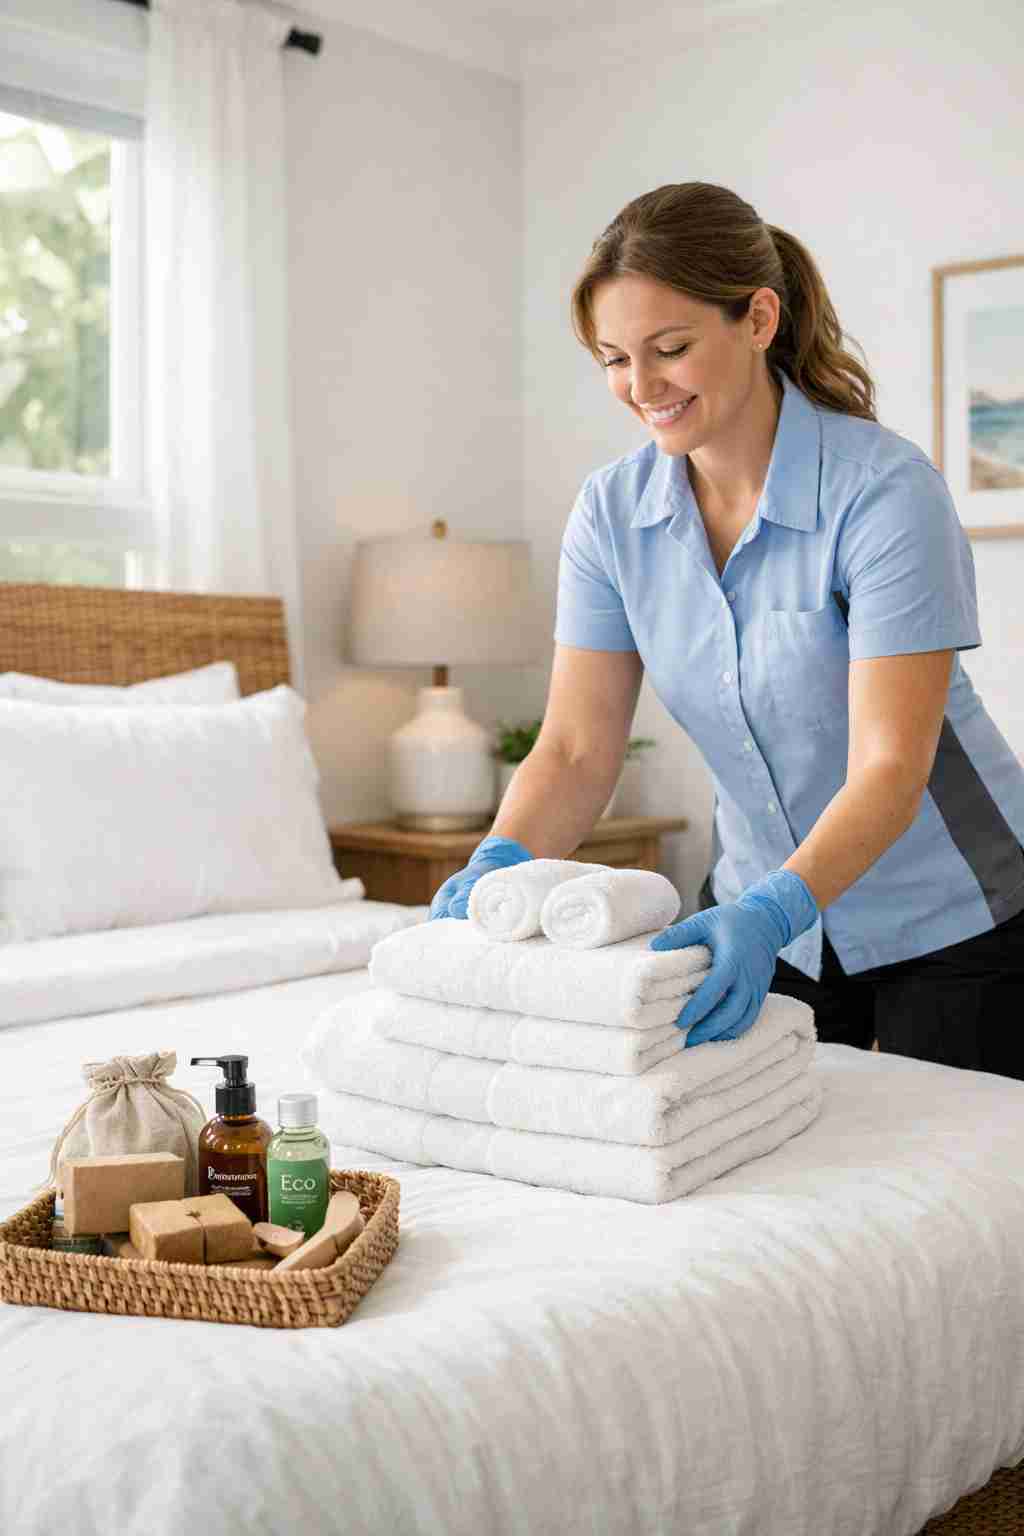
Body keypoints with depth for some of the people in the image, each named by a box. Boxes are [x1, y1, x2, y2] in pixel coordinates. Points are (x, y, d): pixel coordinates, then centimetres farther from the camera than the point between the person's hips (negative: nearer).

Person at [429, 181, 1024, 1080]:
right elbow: (578, 748, -11)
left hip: (951, 928, -4)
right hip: (763, 913, 4)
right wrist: (498, 862, -30)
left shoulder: (886, 491, -24)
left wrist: (769, 912, -44)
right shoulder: (613, 511, -9)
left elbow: (890, 770, -29)